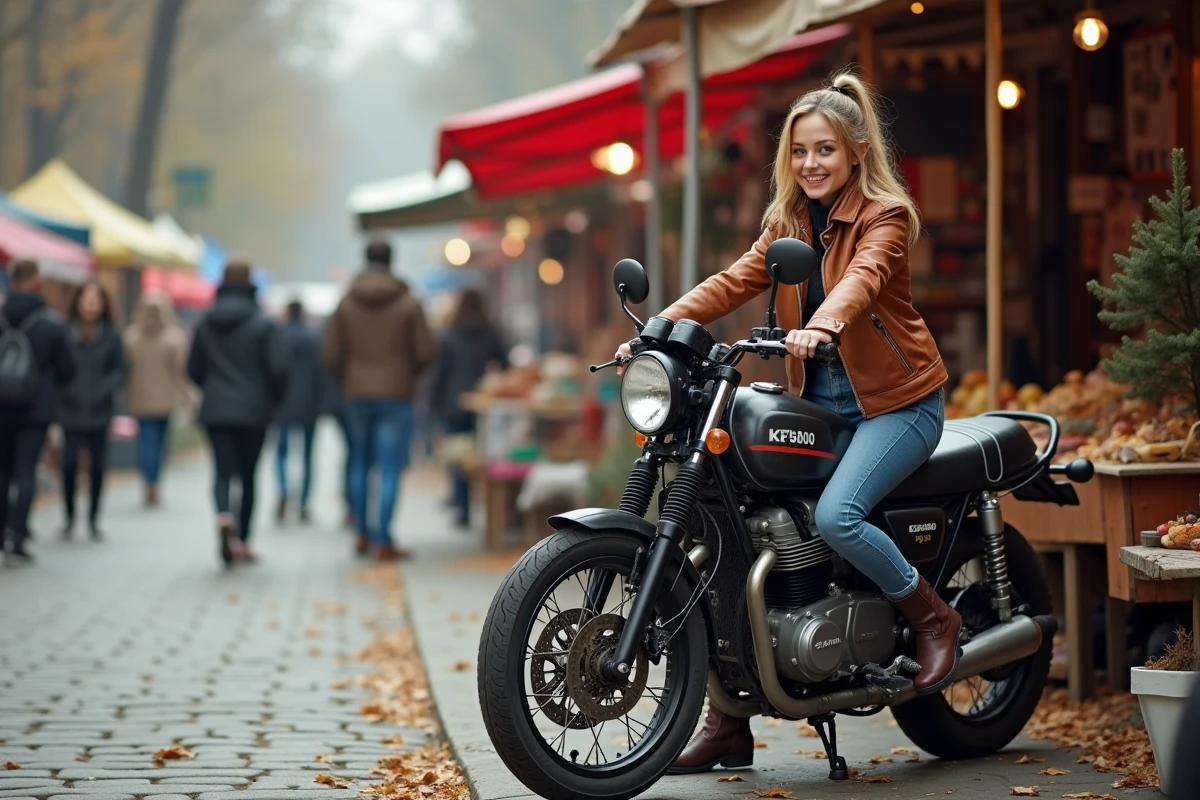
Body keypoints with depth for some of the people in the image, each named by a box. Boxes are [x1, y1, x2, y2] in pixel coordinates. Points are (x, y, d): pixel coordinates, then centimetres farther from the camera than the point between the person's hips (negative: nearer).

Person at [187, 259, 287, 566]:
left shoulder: (205, 322, 3)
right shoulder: (262, 324, -8)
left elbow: (193, 369, 8)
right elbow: (276, 369, -11)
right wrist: (276, 398, 9)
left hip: (215, 411, 2)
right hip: (253, 411, -2)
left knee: (223, 471, -1)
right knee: (248, 476, 10)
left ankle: (224, 517, -31)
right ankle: (242, 541, 14)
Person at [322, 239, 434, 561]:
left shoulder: (346, 303, 0)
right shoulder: (408, 304, -6)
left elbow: (330, 354, -2)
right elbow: (425, 352, -7)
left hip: (357, 395, 3)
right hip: (397, 394, -3)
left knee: (360, 464, 18)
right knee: (390, 468, -2)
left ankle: (363, 533, 19)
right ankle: (383, 542, -6)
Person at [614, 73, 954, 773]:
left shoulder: (885, 214, -8)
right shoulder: (788, 220, 12)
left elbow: (861, 278, -29)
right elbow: (736, 281, 2)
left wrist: (821, 324, -50)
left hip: (896, 401, -6)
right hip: (817, 404, 7)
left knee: (836, 515, -31)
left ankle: (935, 619, -2)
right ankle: (728, 722, -1)